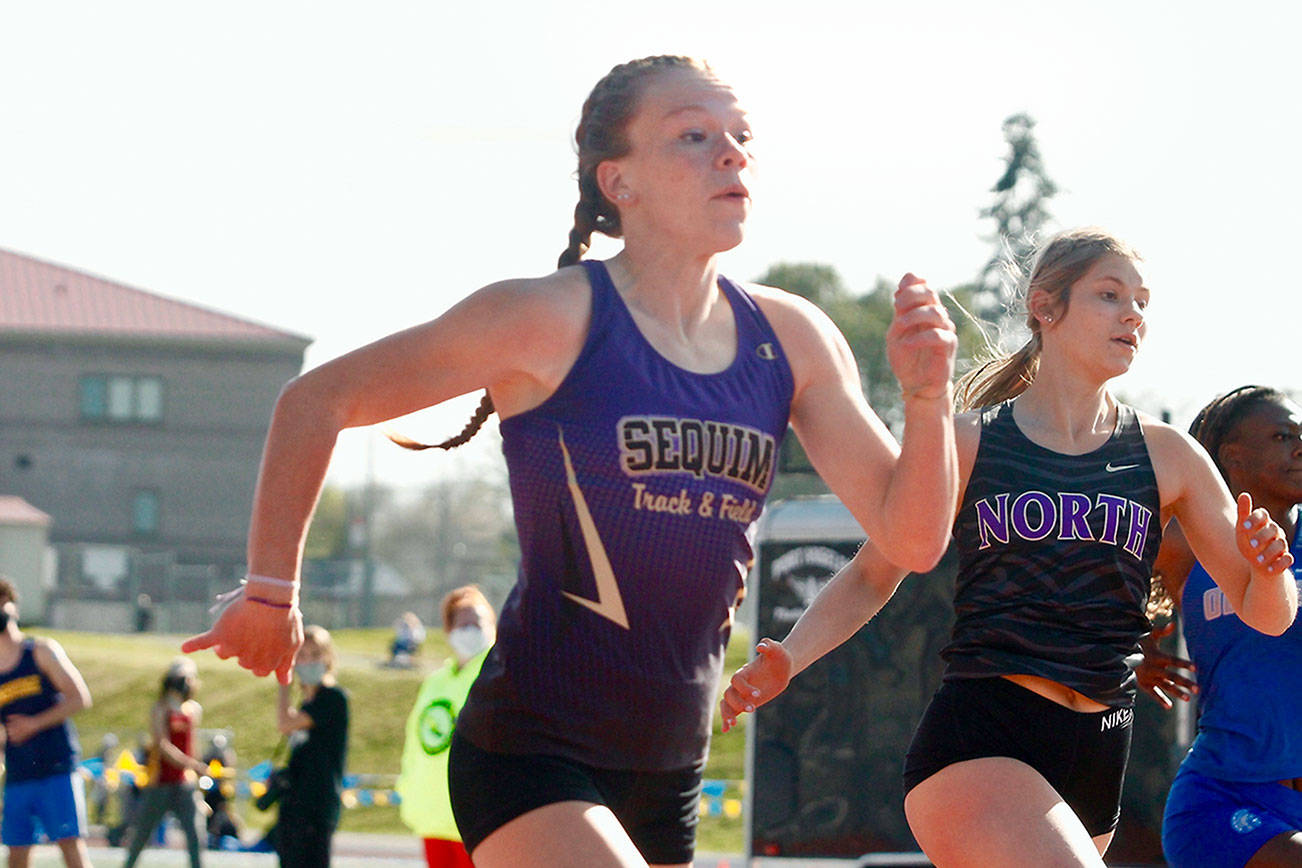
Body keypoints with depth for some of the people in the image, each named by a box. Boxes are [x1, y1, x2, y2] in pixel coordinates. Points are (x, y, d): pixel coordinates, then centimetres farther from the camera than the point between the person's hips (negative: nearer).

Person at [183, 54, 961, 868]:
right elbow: (316, 401, -4)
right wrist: (271, 592, 0)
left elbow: (911, 540, 3)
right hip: (530, 754, -7)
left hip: (667, 775, 7)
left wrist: (928, 397, -15)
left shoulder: (790, 339, 4)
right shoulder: (553, 320, -12)